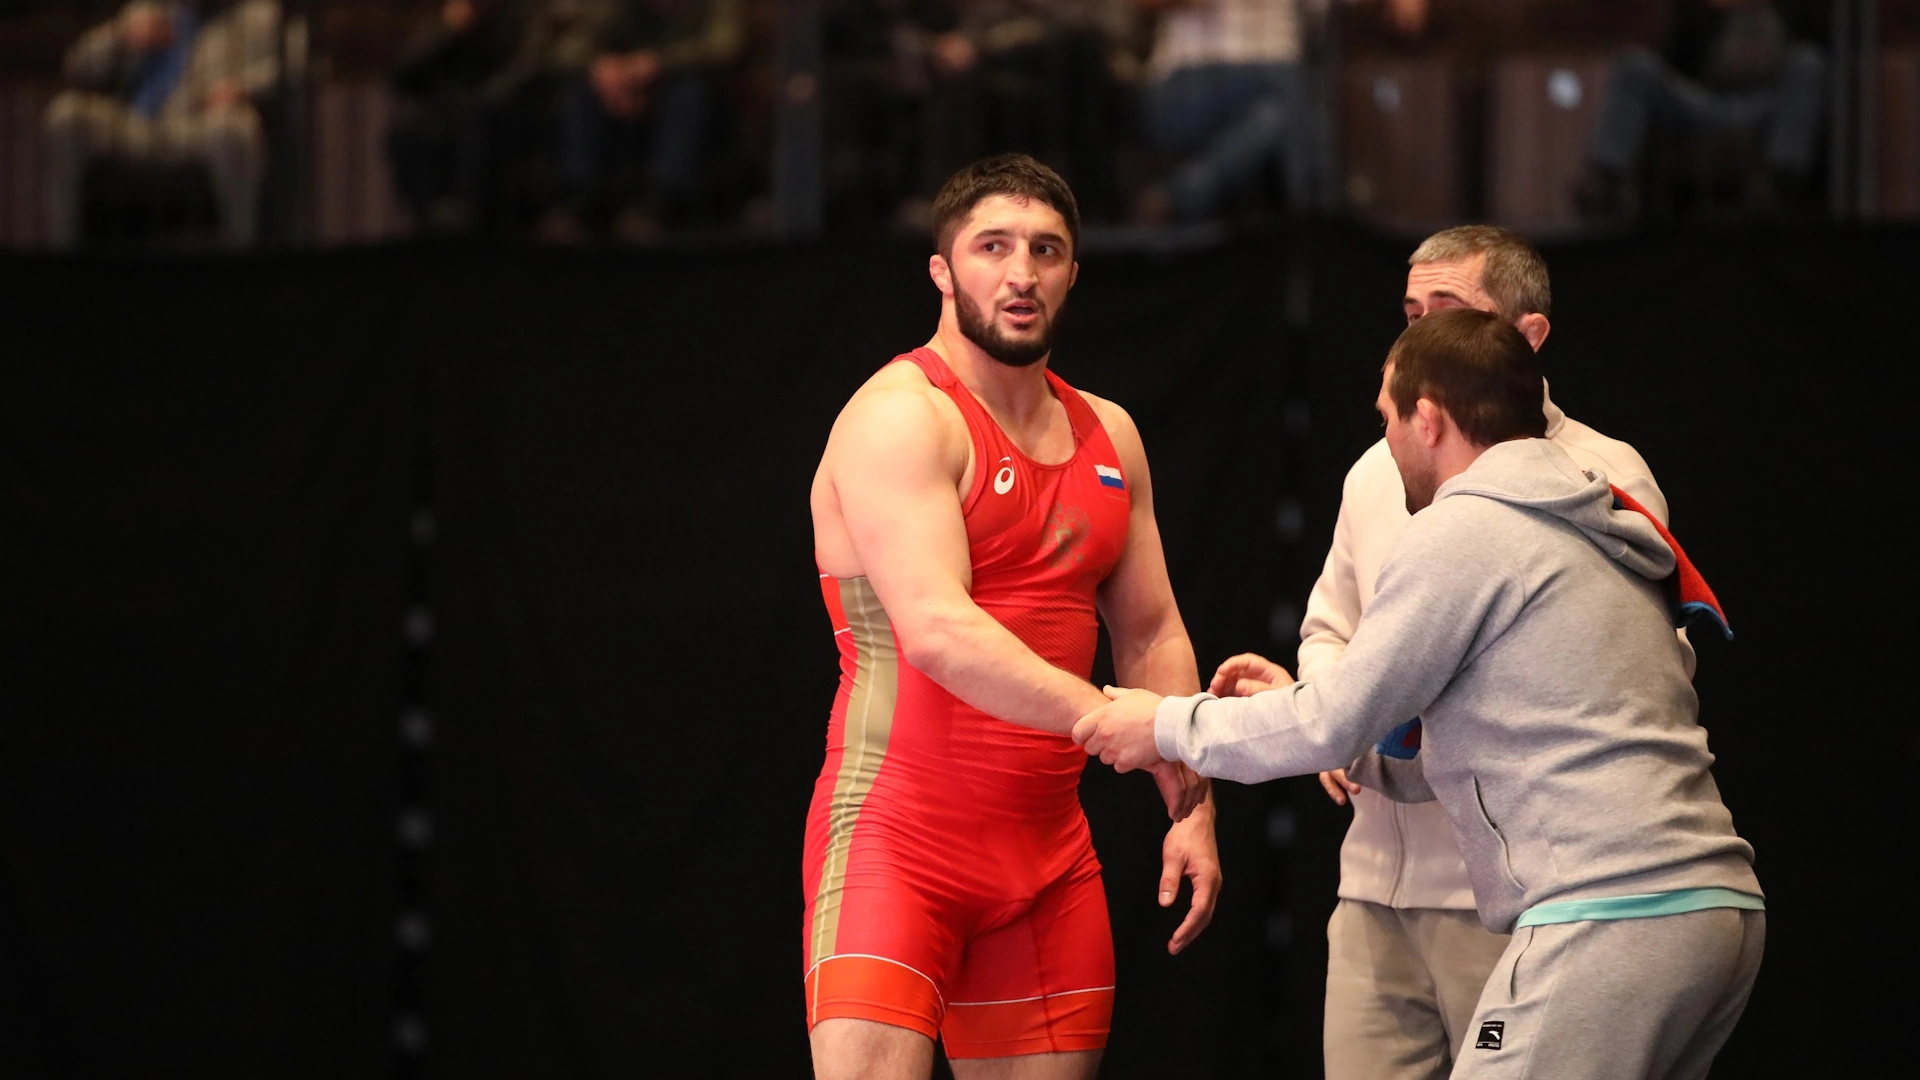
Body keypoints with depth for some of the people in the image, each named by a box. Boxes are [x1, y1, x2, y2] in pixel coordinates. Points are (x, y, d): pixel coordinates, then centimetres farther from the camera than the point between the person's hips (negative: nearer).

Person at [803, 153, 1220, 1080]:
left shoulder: (1107, 436, 16)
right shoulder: (901, 418, -10)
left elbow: (1151, 636, 21)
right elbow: (936, 629, -24)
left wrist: (1190, 809, 10)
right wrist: (1105, 717, -32)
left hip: (1049, 851, 7)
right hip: (897, 834, -7)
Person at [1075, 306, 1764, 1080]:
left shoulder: (1464, 529, -4)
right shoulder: (1598, 536, 24)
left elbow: (1335, 724, -4)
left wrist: (1169, 726, 10)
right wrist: (1301, 714, 28)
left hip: (1611, 921, -9)